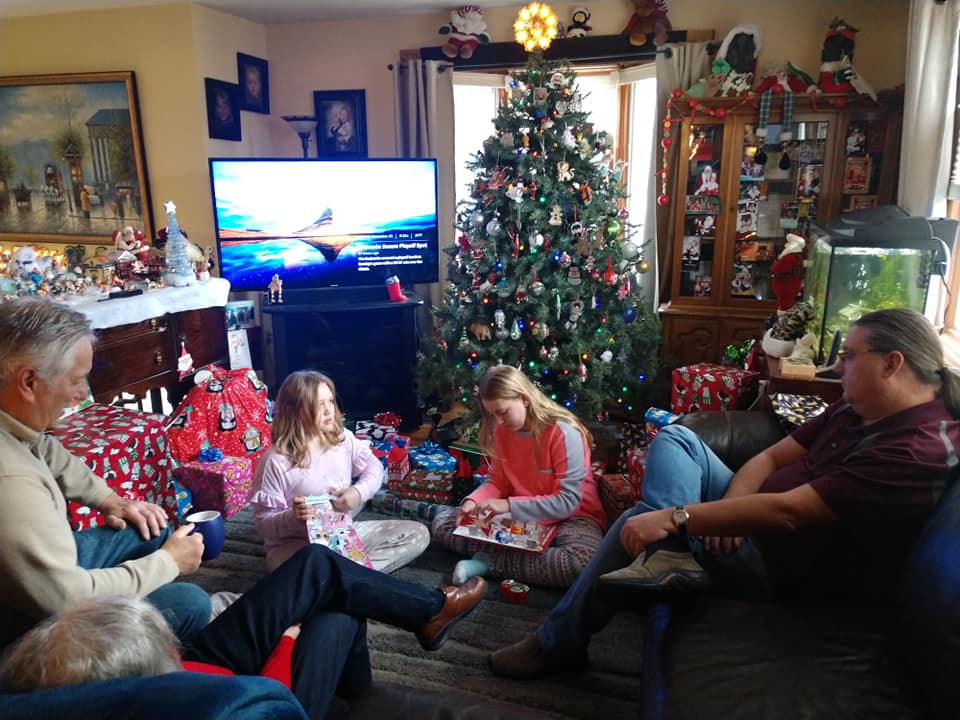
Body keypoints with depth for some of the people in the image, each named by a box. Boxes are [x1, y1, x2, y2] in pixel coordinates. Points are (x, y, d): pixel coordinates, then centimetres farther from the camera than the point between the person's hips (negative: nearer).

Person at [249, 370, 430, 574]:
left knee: (418, 534, -4)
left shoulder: (343, 438, -2)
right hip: (297, 544, -6)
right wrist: (292, 518, -33)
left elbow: (374, 467, 11)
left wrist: (359, 492, -10)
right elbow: (263, 522, -11)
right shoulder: (275, 461, -17)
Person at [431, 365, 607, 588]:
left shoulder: (564, 433, -21)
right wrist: (473, 501, -16)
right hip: (518, 516, 6)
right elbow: (498, 483, 6)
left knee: (584, 562, -40)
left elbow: (567, 502, -22)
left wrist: (509, 505, -28)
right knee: (442, 521, -6)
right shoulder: (502, 432, -1)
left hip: (569, 518, -5)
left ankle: (489, 561, -22)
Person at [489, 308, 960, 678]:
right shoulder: (856, 408, 5)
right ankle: (667, 552, -22)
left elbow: (789, 511, -32)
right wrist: (730, 506, -16)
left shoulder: (921, 451, -25)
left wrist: (674, 518, -32)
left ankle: (557, 644, 0)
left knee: (638, 525, -18)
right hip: (763, 523, 9)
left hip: (788, 567, -9)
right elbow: (771, 456, 5)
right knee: (674, 436, 2)